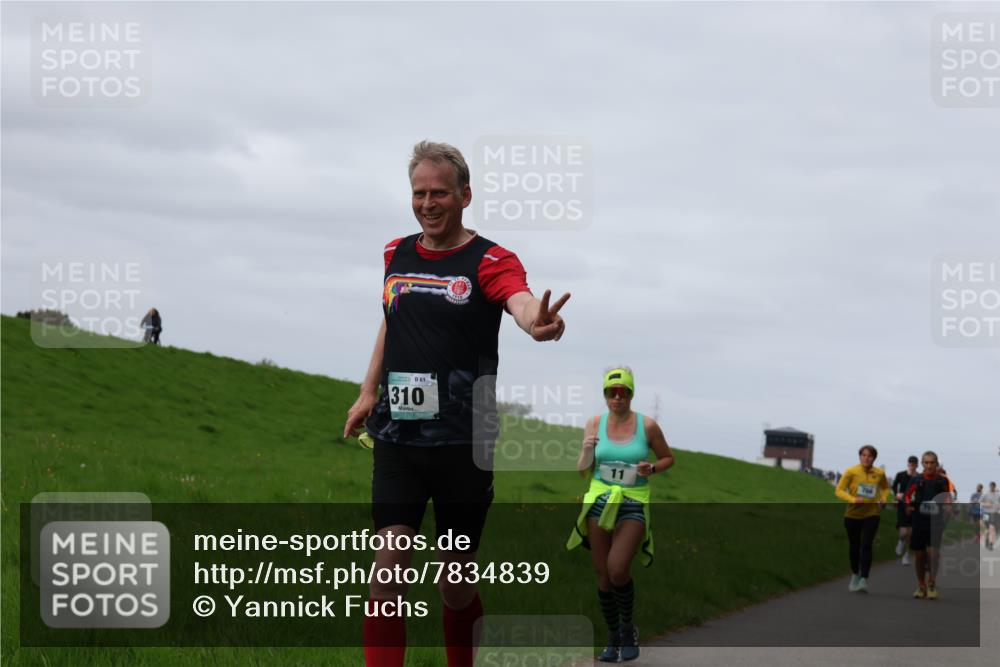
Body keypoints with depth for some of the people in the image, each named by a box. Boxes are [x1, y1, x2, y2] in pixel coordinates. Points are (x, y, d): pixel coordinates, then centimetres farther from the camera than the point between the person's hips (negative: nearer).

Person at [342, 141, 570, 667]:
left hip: (463, 442, -3)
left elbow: (520, 300, -27)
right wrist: (369, 392, 21)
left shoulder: (490, 261, -5)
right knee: (389, 563, -11)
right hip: (397, 438, 3)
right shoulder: (396, 255, 10)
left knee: (455, 583, 6)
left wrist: (536, 322, -50)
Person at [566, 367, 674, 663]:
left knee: (618, 571, -19)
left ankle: (628, 629, 6)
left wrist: (651, 469, -10)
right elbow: (583, 470, 8)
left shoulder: (647, 425, -4)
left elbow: (668, 458, 10)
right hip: (599, 502, 3)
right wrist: (586, 452, -13)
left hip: (633, 505, -3)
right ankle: (613, 638, 20)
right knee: (603, 576, 4)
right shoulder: (595, 423, 3)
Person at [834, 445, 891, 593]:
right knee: (854, 546, 13)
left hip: (872, 514, 0)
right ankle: (855, 575, 36)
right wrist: (852, 499, -24)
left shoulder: (879, 473, -2)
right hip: (853, 514, 0)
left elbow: (885, 488, 18)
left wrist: (883, 499, -3)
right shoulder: (851, 472, -9)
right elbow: (839, 490, -8)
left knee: (866, 545, -15)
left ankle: (864, 580, -19)